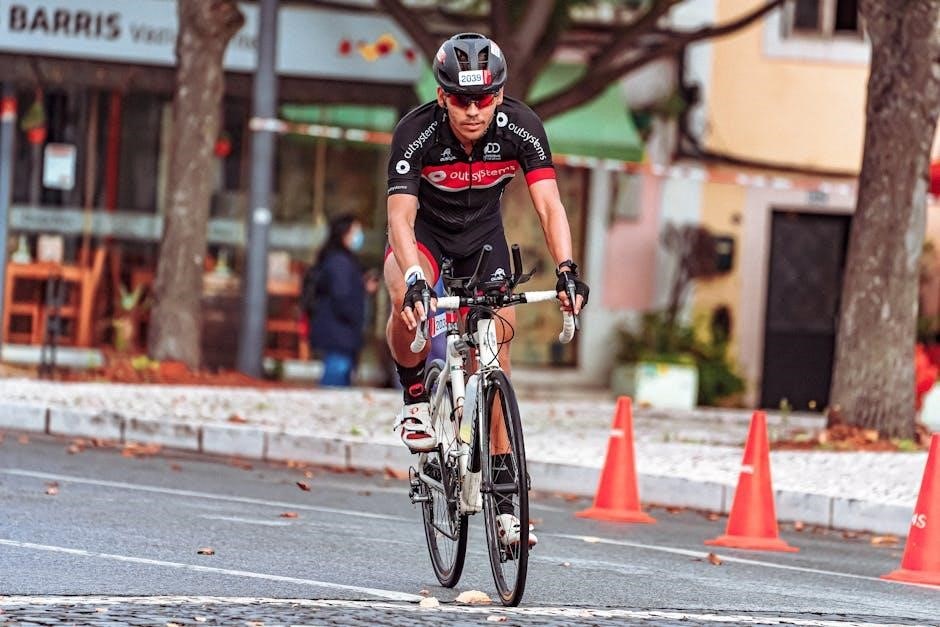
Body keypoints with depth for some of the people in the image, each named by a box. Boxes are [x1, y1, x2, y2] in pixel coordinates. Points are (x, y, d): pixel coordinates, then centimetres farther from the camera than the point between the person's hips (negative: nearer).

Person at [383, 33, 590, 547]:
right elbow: (400, 217, -37)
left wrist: (566, 269, -46)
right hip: (424, 231, -2)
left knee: (495, 353, -7)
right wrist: (414, 278, -55)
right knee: (408, 301, -36)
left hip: (483, 235, 2)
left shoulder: (520, 127, -26)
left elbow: (548, 204, -29)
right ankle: (415, 398, -9)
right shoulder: (416, 132, -31)